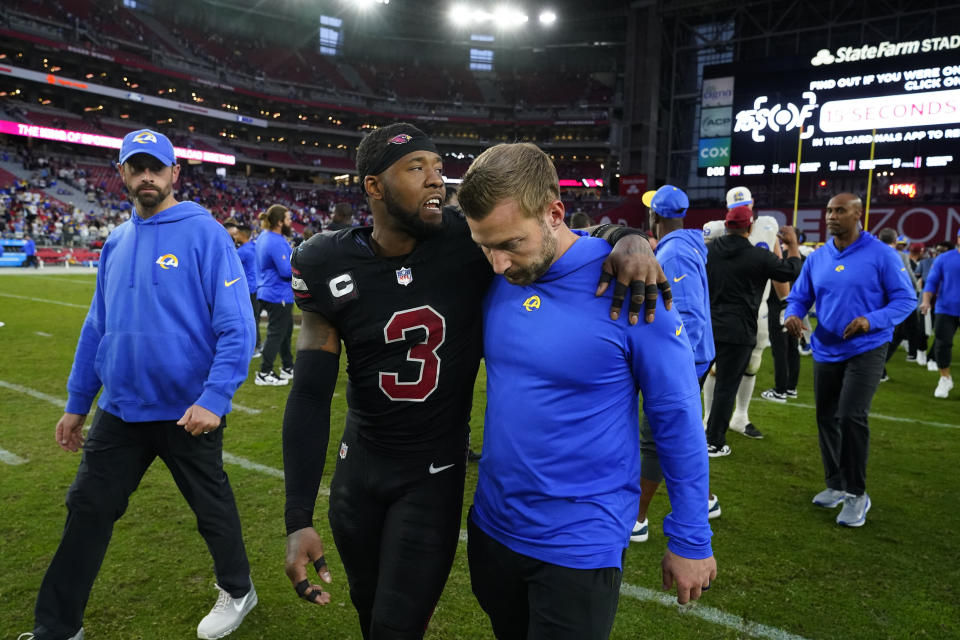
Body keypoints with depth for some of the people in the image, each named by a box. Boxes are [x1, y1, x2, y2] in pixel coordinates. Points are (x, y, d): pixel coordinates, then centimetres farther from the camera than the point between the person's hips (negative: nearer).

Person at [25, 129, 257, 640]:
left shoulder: (204, 233, -12)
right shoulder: (115, 243, 8)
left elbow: (236, 326, -18)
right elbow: (97, 327, 14)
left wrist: (214, 398, -26)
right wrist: (76, 404, 13)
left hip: (189, 411, -5)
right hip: (119, 410, 6)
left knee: (211, 507, 13)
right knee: (87, 511, 13)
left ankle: (237, 591, 38)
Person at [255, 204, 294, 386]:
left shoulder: (264, 235, 9)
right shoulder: (276, 243, -23)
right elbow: (287, 271, -25)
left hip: (269, 292, 11)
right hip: (278, 295, -11)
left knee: (286, 330, 21)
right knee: (276, 334, -2)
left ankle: (288, 367, 32)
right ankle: (264, 374, 4)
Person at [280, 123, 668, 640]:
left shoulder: (471, 239, -16)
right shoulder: (330, 266, -13)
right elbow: (311, 394, -11)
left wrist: (624, 238, -27)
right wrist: (298, 519, -14)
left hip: (435, 473, -2)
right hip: (359, 464, 2)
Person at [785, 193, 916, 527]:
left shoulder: (881, 254, -9)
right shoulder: (816, 258, 4)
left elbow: (906, 298, -7)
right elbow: (799, 297, 9)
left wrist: (872, 320, -24)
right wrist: (792, 315, -14)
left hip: (866, 350, -5)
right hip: (825, 351, 5)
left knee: (851, 416, -16)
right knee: (826, 419, 12)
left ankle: (856, 494, 1)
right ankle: (835, 485, 30)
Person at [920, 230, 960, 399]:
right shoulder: (944, 258, 0)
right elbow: (931, 281, 1)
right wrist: (926, 301, -11)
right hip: (946, 309, -1)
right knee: (941, 344, -3)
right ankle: (945, 379, 16)